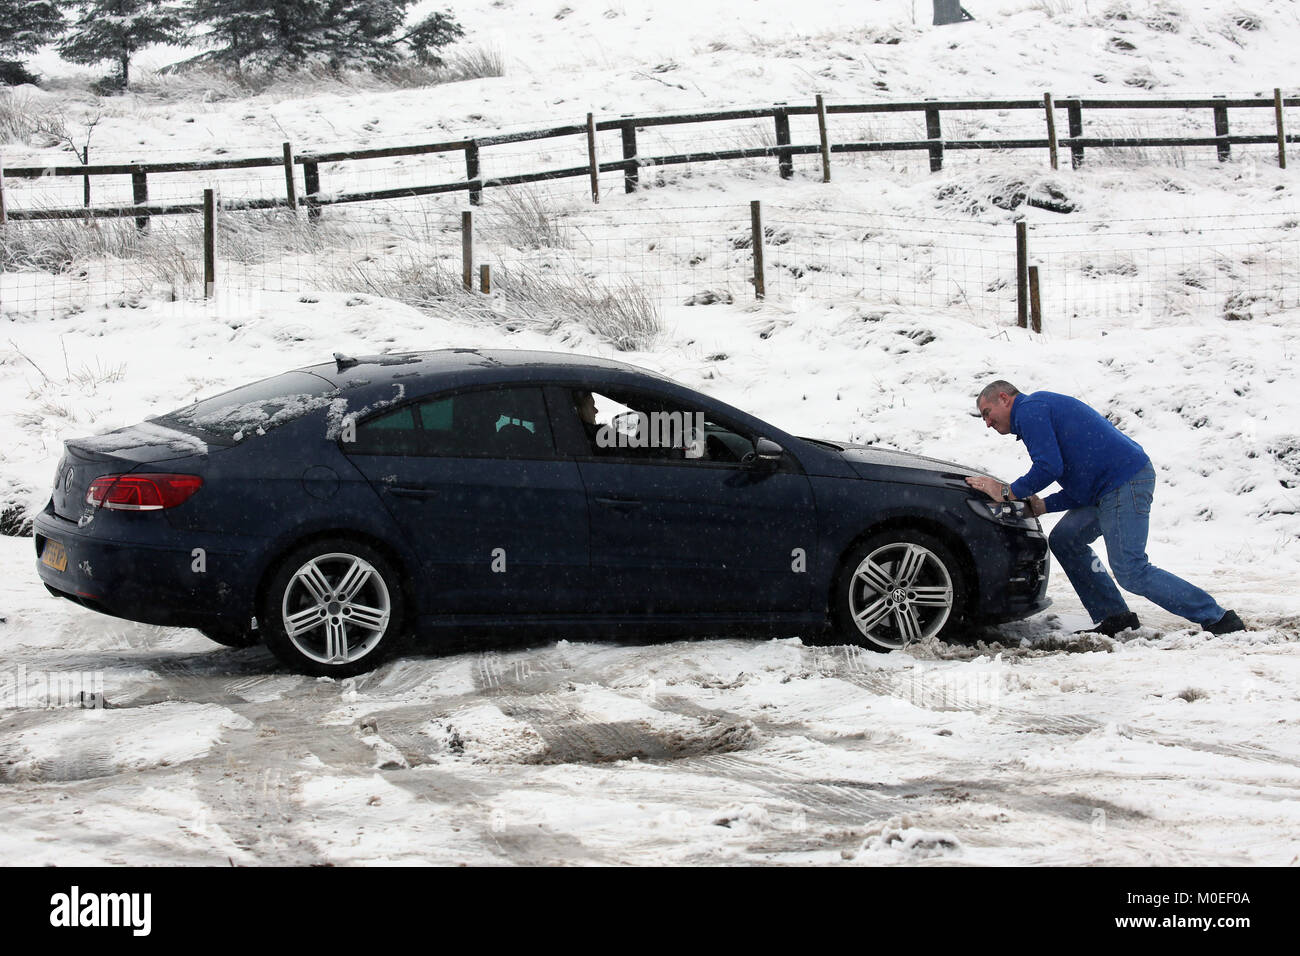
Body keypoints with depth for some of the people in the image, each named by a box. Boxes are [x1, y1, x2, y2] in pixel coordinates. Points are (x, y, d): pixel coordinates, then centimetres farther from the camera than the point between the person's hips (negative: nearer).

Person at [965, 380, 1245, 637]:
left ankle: (1218, 619, -11)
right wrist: (1042, 506, 14)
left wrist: (1007, 492, -3)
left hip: (1125, 482, -11)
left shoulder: (1030, 410, -2)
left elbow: (1049, 467, -16)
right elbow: (1080, 486, 25)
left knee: (1131, 571, -13)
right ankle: (1114, 617, 10)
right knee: (1064, 539, 14)